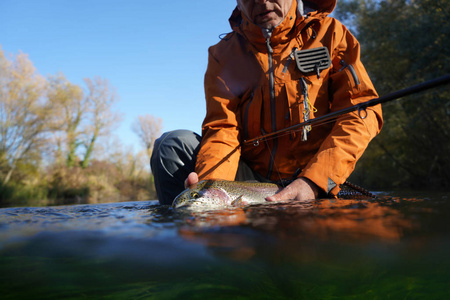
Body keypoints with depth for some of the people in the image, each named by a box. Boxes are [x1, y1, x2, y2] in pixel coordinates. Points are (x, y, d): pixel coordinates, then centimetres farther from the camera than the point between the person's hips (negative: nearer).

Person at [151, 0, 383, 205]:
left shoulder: (329, 32, 3)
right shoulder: (223, 54, 5)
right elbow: (222, 129, -6)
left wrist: (313, 181, -22)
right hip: (251, 177, 2)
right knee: (175, 144, -18)